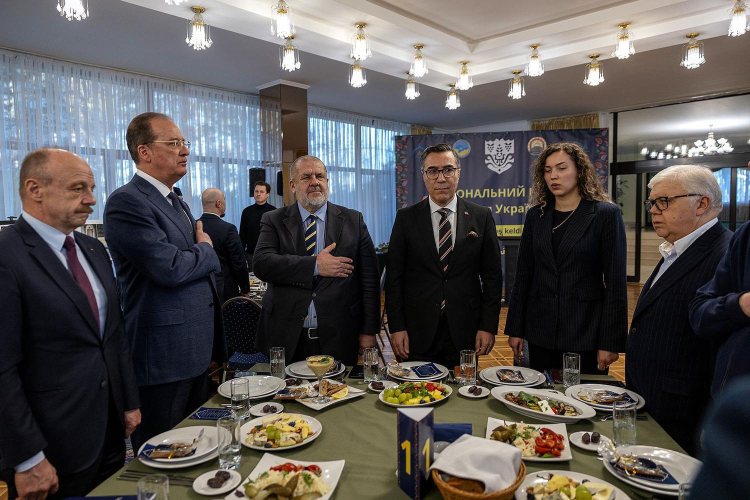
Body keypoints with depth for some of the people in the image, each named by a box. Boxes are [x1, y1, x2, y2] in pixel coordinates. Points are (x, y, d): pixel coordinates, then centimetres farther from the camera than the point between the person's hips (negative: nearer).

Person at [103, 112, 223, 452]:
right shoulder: (126, 201, -14)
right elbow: (170, 269, -26)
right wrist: (206, 249, -4)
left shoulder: (177, 203, 15)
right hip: (162, 359, -8)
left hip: (196, 355, 8)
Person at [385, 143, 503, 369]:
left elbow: (492, 275, 3)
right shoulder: (406, 218, 1)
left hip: (465, 333, 1)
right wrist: (396, 327, -5)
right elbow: (394, 276, 0)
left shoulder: (482, 217, 3)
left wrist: (488, 326, -2)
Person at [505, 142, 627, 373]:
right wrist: (515, 329, 5)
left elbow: (615, 282, -6)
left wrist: (611, 341, -10)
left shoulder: (606, 214, -4)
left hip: (587, 334, -3)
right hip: (541, 333, 3)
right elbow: (523, 274, 7)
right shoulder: (536, 215, 6)